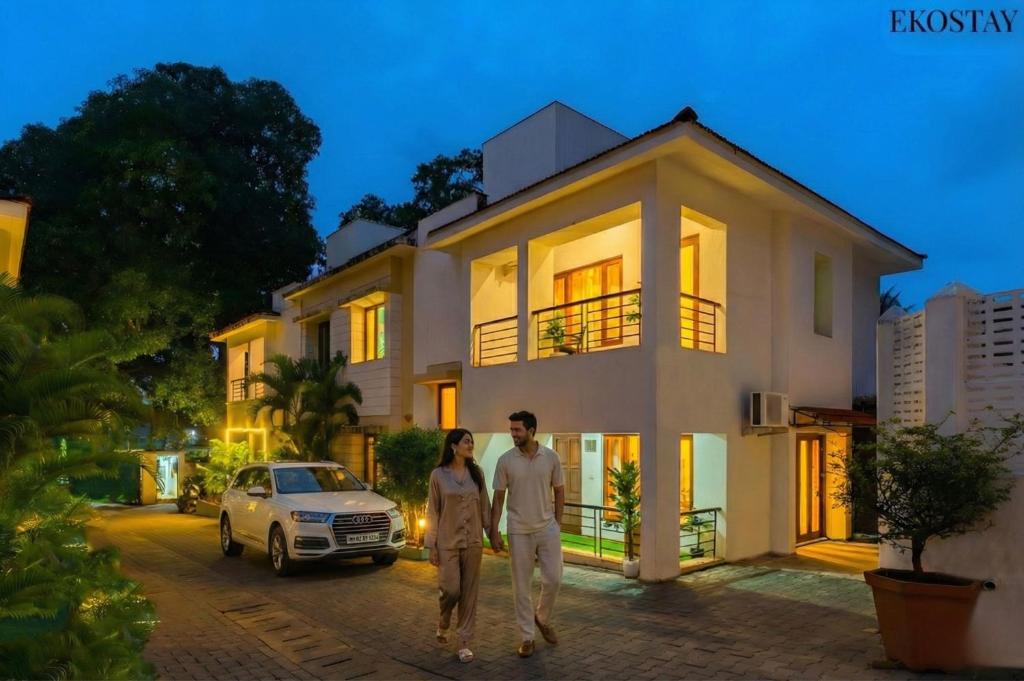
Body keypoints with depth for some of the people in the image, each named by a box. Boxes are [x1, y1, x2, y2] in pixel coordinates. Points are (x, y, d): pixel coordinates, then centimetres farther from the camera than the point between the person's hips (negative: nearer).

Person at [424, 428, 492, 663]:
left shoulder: (476, 472, 2)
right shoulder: (438, 475, -6)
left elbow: (484, 506, 7)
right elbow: (433, 512, -3)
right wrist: (431, 545, -5)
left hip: (472, 541, 3)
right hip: (447, 541, -3)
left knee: (469, 592, 5)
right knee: (450, 589, -4)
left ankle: (464, 642, 17)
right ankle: (443, 623, 29)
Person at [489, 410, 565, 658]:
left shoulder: (551, 457, -4)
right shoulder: (505, 460, -6)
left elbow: (559, 491, 5)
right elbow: (498, 498, -2)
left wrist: (557, 523, 5)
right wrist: (494, 531, -4)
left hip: (548, 529, 1)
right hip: (519, 532, -1)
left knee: (553, 579, 3)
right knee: (521, 586, 5)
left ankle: (543, 619, 31)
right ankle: (526, 637, 19)